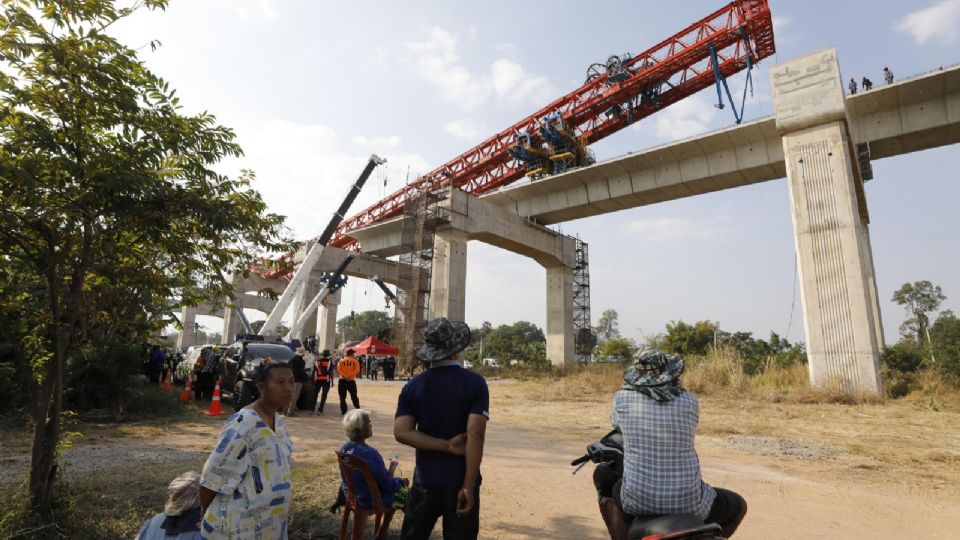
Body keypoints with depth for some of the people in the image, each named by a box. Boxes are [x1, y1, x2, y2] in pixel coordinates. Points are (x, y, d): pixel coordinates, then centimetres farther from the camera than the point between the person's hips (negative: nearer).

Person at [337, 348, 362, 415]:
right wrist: (350, 375, -12)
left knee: (342, 397, 6)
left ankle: (343, 411, 5)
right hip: (351, 380, 0)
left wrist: (344, 376, -12)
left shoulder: (341, 360, 8)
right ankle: (357, 409, 9)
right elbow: (357, 370, -9)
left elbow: (338, 370, -5)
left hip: (342, 380, 1)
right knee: (354, 396, 9)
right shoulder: (355, 361, 4)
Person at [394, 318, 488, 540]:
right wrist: (469, 486, -15)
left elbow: (402, 432, -10)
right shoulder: (474, 382, -11)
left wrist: (446, 446, -11)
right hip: (461, 481, -2)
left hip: (426, 480, 3)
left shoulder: (413, 386, -2)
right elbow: (475, 434, -18)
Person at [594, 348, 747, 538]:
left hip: (637, 500, 0)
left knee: (601, 472, 29)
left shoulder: (622, 398, -5)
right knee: (738, 506, 29)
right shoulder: (690, 401, -4)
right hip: (687, 503, 0)